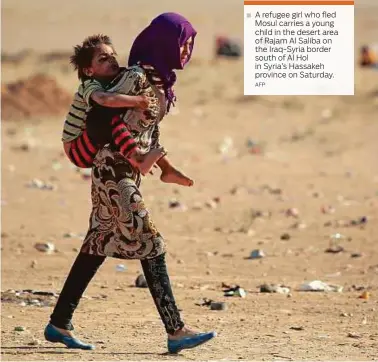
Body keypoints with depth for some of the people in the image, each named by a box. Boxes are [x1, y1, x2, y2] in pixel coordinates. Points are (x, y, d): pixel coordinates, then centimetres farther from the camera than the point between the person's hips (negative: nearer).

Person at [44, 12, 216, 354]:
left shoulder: (161, 80, 10)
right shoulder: (139, 77, -17)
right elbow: (101, 119, -16)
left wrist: (165, 166, 17)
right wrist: (134, 155, -13)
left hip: (128, 172, 10)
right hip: (115, 170, -10)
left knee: (99, 246, 11)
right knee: (150, 246, -10)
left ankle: (60, 323, 16)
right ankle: (176, 331, -9)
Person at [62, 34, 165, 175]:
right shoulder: (90, 86, -21)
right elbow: (105, 99, -44)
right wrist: (136, 100, -43)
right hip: (77, 151, -10)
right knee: (113, 120, -33)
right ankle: (139, 160, -48)